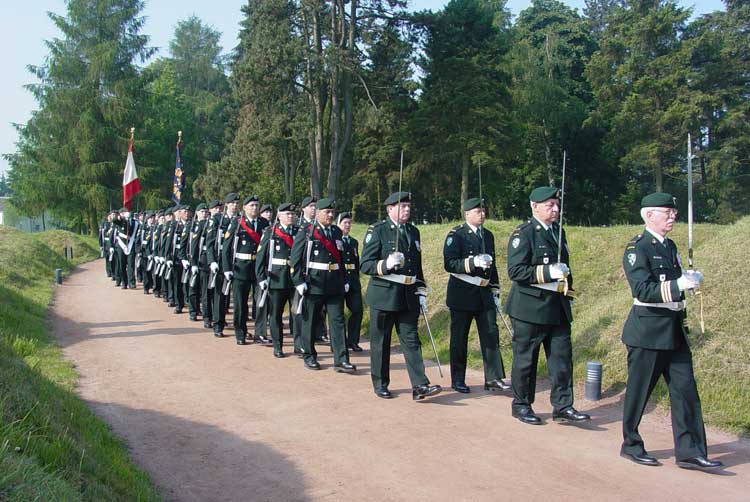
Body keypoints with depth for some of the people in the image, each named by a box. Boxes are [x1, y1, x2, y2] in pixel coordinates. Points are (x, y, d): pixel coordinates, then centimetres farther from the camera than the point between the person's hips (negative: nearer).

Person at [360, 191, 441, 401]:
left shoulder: (413, 231, 12)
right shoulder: (377, 231, -6)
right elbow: (365, 265, -10)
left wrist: (421, 291, 13)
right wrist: (386, 264, -27)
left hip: (408, 297, 5)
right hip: (383, 295, -5)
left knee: (411, 340, 2)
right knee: (380, 342, 6)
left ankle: (420, 386, 0)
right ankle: (380, 384, 19)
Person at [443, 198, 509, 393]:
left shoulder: (488, 235, 12)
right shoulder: (456, 235, -8)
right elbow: (449, 264, -17)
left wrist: (495, 292, 16)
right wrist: (473, 262, -27)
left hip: (484, 293, 6)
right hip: (462, 294, -5)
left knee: (491, 334, 1)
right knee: (459, 338, 3)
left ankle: (493, 378, 7)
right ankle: (457, 380, 15)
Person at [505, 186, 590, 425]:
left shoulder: (558, 231, 14)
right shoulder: (523, 233, -10)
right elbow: (515, 270, -18)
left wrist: (566, 281, 14)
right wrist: (548, 272, -22)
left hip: (558, 307, 7)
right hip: (530, 307, -7)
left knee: (562, 356, 7)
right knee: (525, 358, 4)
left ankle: (562, 406, 15)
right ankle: (521, 405, 18)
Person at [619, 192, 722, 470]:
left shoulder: (670, 246, 13)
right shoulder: (636, 248, -12)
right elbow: (642, 291, -21)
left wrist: (690, 279, 2)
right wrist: (678, 285, -29)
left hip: (674, 330, 8)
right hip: (647, 330, -8)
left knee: (685, 389, 4)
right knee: (639, 391, 4)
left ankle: (690, 452, 10)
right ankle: (631, 445, 20)